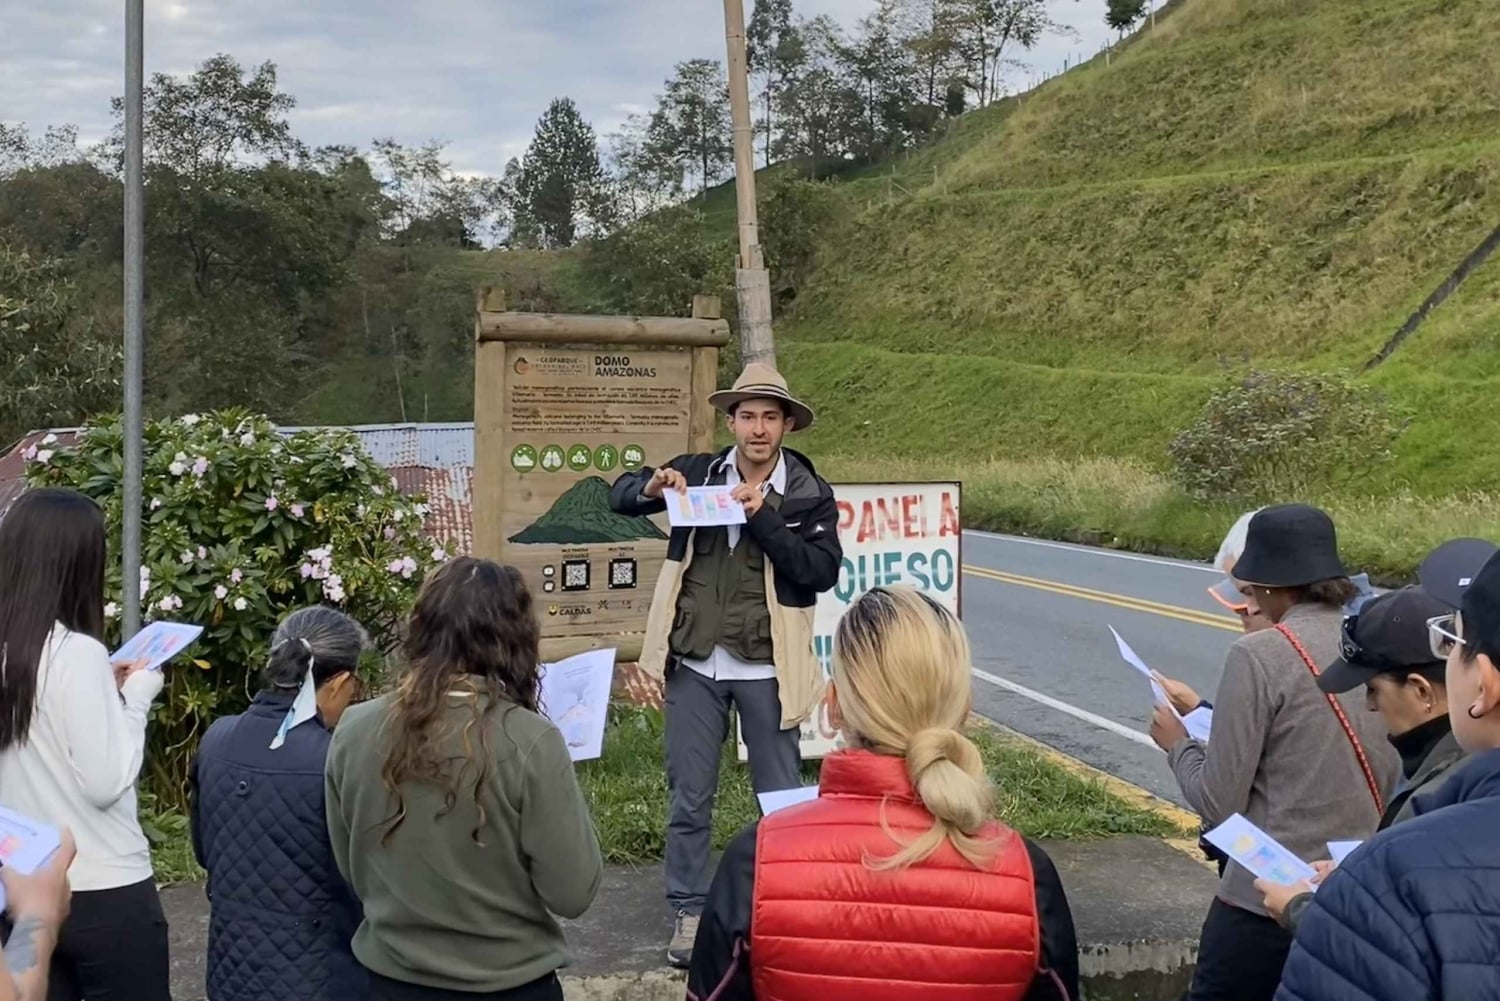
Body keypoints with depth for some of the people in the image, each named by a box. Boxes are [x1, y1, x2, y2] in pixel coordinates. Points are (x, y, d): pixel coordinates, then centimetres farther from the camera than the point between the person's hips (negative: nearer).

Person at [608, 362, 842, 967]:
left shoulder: (809, 493, -4)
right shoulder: (698, 474, 1)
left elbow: (823, 570, -14)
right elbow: (620, 497, 7)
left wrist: (764, 517, -22)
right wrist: (650, 488, -15)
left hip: (767, 669, -1)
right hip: (696, 665, 2)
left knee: (781, 797, 9)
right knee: (689, 797, 9)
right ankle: (690, 911, 23)